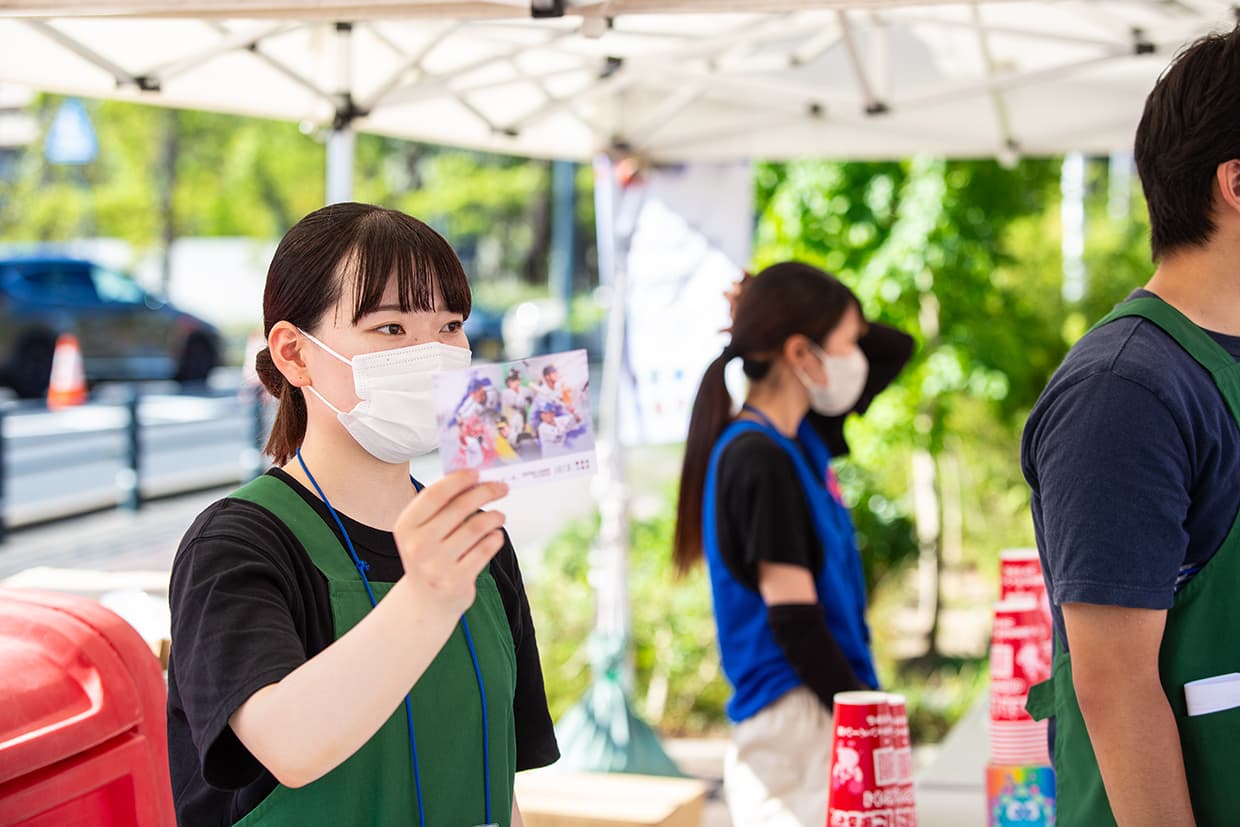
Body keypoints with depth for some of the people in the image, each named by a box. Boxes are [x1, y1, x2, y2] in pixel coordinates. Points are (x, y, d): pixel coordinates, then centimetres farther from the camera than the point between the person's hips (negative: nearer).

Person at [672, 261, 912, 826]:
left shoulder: (802, 435, 11)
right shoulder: (761, 461, -16)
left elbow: (895, 350, 24)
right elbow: (794, 622, -19)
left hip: (826, 702, 9)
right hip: (797, 719, -9)